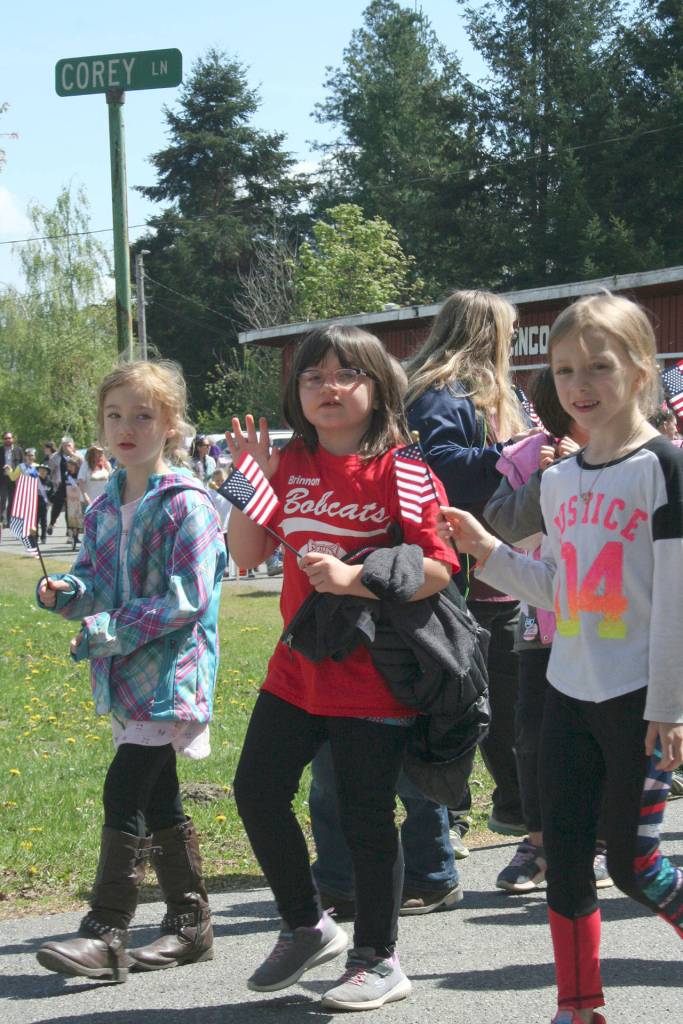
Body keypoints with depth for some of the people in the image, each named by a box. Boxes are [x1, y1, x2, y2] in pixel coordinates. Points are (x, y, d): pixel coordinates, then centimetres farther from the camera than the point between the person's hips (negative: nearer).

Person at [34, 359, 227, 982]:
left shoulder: (186, 504, -14)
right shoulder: (104, 508, 11)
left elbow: (187, 598, -19)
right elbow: (96, 585, 18)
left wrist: (112, 627, -20)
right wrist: (66, 593, -4)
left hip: (171, 671, -8)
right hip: (126, 674, 8)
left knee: (125, 791, -12)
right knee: (158, 799, 14)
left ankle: (106, 935, -7)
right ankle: (190, 924, 25)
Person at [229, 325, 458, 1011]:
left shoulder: (400, 469, -11)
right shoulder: (291, 464, 7)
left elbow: (438, 569, -17)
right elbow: (248, 556, 10)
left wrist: (352, 578, -26)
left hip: (372, 677, -6)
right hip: (298, 669, 6)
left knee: (365, 818, 1)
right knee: (257, 792, 9)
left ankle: (377, 960, 20)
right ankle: (307, 926, 30)